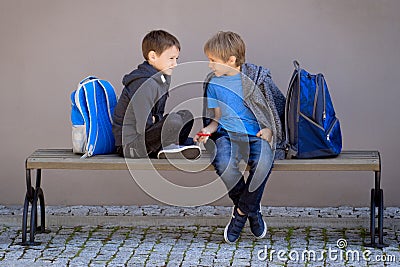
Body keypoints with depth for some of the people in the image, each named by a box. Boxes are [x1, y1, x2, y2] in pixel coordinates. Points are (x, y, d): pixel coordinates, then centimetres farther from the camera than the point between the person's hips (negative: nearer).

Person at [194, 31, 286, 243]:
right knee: (223, 164, -33)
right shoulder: (213, 83, 12)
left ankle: (243, 210, -10)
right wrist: (208, 130, -1)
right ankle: (253, 210, -7)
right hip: (227, 134, 2)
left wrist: (269, 129, -5)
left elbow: (279, 107, 9)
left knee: (262, 162, -37)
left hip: (256, 135, -2)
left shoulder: (257, 77, 1)